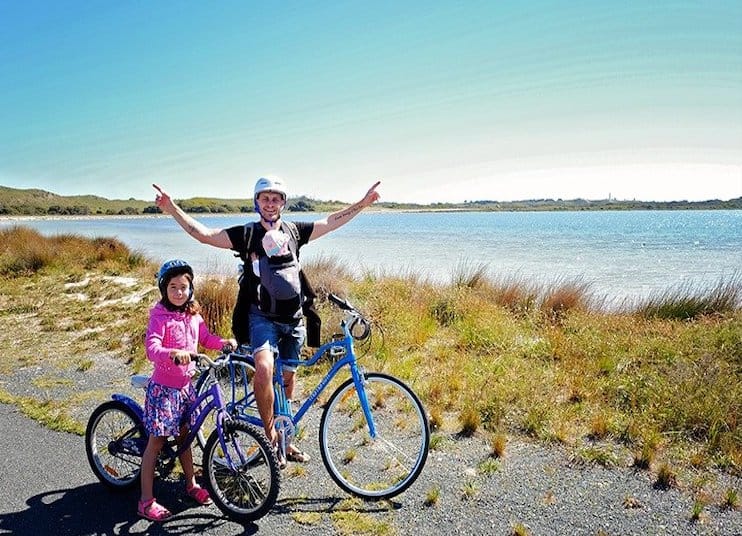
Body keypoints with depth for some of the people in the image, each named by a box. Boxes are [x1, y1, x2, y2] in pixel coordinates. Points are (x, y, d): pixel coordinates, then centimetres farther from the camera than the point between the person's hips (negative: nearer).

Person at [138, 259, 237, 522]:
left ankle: (191, 484, 35)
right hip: (163, 388, -6)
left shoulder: (193, 315, 3)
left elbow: (206, 338, 13)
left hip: (185, 386, 6)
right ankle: (146, 500, 11)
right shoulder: (159, 316, -16)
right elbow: (152, 349, -28)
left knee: (184, 435, 19)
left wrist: (224, 342, -7)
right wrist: (174, 353, -46)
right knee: (156, 441, 1)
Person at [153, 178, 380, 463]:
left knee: (288, 376, 12)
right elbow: (204, 234, -13)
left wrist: (363, 203, 10)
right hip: (262, 316, -3)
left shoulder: (294, 231, 5)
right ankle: (271, 436, -8)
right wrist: (172, 209, -23)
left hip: (293, 317, 4)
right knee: (264, 369, -27)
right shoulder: (246, 234, -4)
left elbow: (332, 222, 12)